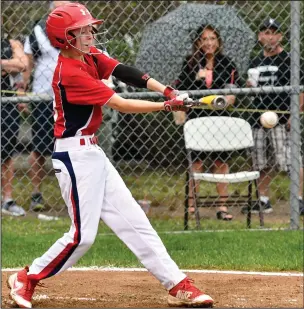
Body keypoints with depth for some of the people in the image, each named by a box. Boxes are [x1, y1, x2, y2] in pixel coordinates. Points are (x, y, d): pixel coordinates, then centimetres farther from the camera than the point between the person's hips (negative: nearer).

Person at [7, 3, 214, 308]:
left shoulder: (90, 55, 7)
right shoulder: (69, 74, -20)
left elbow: (127, 73, -4)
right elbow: (120, 104, -21)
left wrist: (167, 91, -17)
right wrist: (167, 105, -19)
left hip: (92, 154, 10)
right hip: (75, 156, -10)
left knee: (134, 222, 7)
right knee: (82, 235, -7)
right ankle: (26, 279, 9)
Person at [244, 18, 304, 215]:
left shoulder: (288, 59, -5)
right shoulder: (255, 62, 16)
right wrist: (250, 86, 2)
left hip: (282, 119, -6)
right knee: (263, 164, 10)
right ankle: (263, 201, 18)